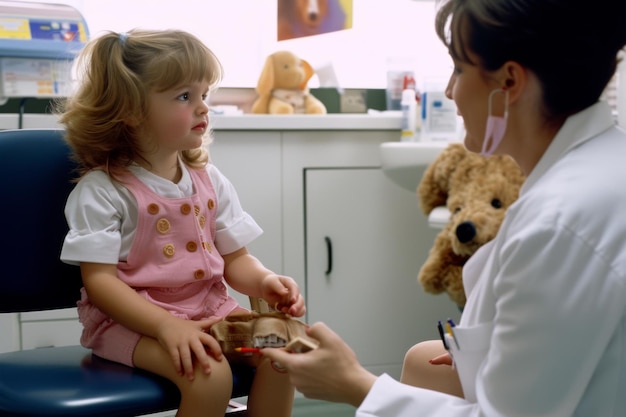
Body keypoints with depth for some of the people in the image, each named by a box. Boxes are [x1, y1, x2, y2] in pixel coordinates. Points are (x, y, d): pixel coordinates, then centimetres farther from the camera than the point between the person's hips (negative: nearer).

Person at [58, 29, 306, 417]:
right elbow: (100, 281, -15)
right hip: (132, 318, -5)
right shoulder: (101, 190, -10)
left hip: (209, 307, 6)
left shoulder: (210, 180, 8)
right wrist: (167, 325, -28)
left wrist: (265, 282, -13)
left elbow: (235, 259, 11)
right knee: (210, 373, -30)